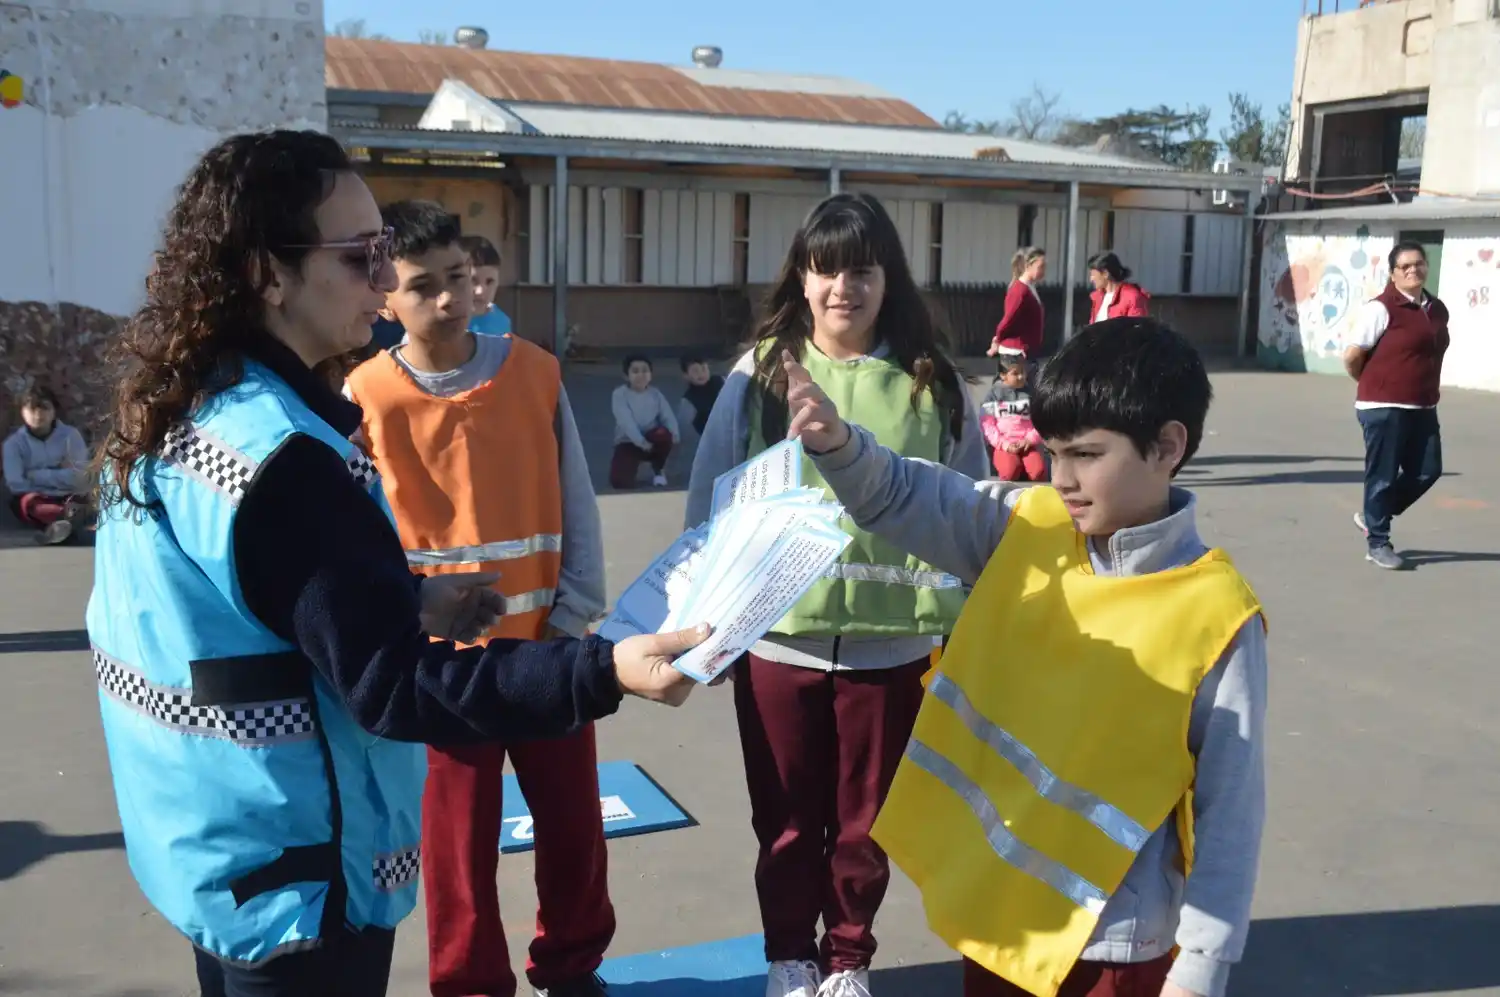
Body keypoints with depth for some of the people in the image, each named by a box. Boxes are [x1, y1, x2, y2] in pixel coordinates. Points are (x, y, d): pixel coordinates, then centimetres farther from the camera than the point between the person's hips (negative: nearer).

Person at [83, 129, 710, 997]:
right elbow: (391, 684, -29)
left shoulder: (183, 416, 3)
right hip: (293, 876, -9)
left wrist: (412, 604, 12)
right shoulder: (280, 455, -27)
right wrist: (604, 673, -34)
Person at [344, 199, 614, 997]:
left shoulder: (535, 372, -2)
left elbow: (575, 504, 2)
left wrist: (574, 611, -3)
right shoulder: (365, 398, -9)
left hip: (544, 642, 3)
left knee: (573, 820, 14)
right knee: (458, 837, 10)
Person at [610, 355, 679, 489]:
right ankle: (633, 465, 13)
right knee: (619, 481, -26)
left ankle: (658, 470, -4)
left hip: (651, 440, 3)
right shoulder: (620, 394, -11)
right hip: (628, 443, -3)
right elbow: (626, 422, -22)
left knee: (663, 434, -34)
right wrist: (641, 442, -33)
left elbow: (668, 417, -9)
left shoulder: (655, 394, 0)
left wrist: (675, 436, -30)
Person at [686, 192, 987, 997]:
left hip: (890, 643, 0)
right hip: (777, 637, 0)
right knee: (787, 819, 16)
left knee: (865, 820, 16)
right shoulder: (760, 374, -4)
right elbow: (711, 505, 0)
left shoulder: (932, 383, -3)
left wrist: (962, 628, 5)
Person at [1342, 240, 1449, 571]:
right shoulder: (1381, 308, -12)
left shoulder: (1437, 310, 10)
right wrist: (1375, 385, 3)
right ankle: (1377, 544, 13)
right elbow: (1352, 356, -12)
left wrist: (1430, 389, 13)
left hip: (1422, 408, 7)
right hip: (1384, 407, -7)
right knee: (1383, 475, 1)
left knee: (1427, 470, 10)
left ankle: (1372, 517, 29)